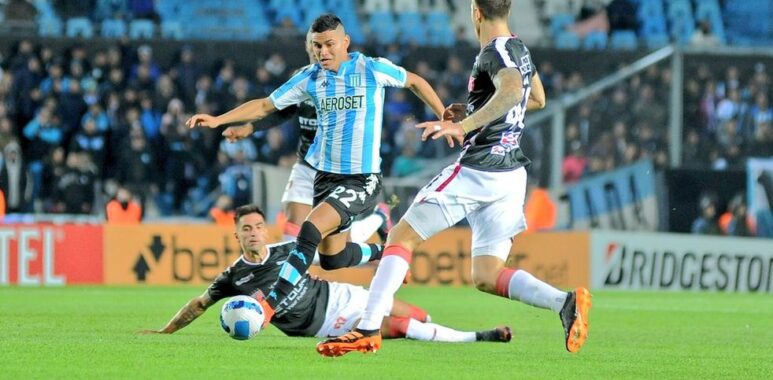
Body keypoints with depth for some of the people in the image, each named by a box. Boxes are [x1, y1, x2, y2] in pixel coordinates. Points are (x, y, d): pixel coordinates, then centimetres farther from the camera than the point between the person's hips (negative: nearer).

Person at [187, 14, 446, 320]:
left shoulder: (372, 69, -9)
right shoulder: (310, 78, 1)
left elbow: (415, 82, 6)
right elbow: (266, 105, 5)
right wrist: (218, 119, -5)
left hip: (362, 179, -6)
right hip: (326, 175, 6)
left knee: (311, 229, -26)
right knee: (332, 259, 13)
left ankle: (270, 304, -25)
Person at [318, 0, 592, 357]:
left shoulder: (494, 52, -12)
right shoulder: (519, 49, 16)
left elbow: (512, 91, -34)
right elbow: (537, 99, 33)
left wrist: (463, 126, -37)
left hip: (477, 171, -9)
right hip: (511, 176, 9)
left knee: (402, 236, 0)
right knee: (486, 277, 7)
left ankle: (369, 329, -8)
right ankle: (565, 301, -15)